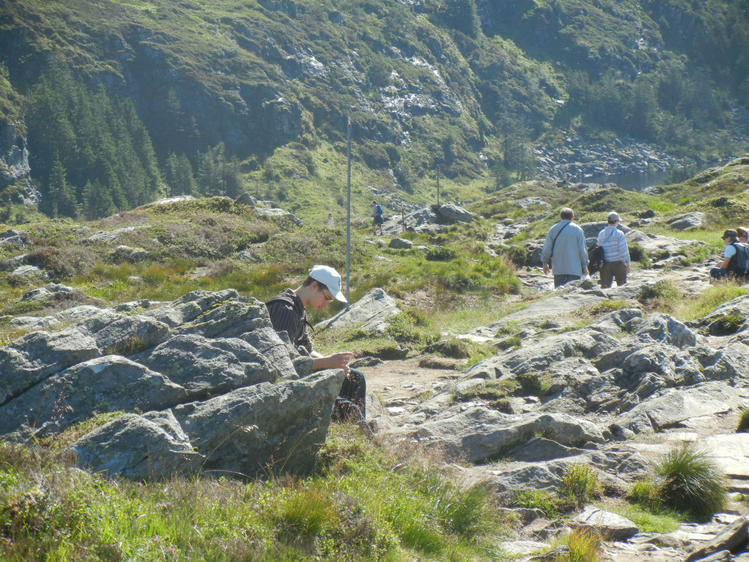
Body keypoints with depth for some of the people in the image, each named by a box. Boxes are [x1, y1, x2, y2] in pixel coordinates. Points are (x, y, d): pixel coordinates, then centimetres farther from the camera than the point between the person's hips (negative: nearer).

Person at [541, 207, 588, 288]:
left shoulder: (553, 229, 5)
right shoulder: (577, 230, -2)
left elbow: (546, 249, 4)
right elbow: (582, 250, -2)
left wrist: (545, 263, 17)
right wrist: (585, 266, 7)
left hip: (558, 269, 3)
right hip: (574, 269, -2)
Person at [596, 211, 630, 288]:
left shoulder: (601, 234, 2)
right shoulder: (619, 234, -12)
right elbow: (623, 250, -13)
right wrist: (627, 264, -6)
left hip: (606, 264, 4)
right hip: (618, 263, -3)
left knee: (605, 286, 3)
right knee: (622, 287, 10)